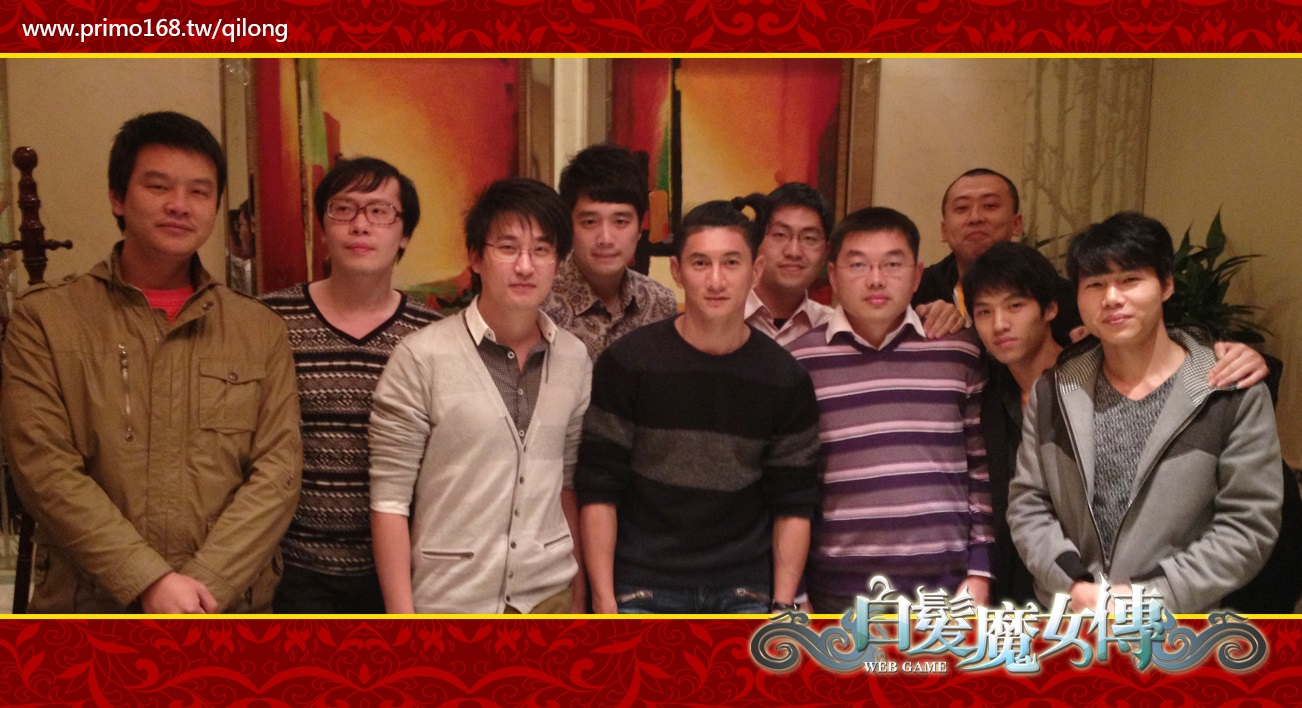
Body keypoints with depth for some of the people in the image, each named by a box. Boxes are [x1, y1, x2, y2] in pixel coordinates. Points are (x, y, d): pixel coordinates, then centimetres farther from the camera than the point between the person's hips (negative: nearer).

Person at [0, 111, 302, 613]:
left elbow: (277, 470, -4)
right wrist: (151, 584, -18)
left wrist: (202, 586, -15)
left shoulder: (261, 331, 3)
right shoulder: (43, 322, -1)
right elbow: (45, 469, -10)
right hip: (88, 610, -1)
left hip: (228, 610, 2)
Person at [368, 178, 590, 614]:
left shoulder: (574, 359, 1)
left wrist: (579, 590, 8)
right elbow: (389, 499, -10)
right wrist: (400, 616, -11)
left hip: (549, 595, 4)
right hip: (448, 602, -3)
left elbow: (570, 484, 8)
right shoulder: (421, 357, -11)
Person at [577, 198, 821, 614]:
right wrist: (603, 599, -8)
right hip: (643, 589, -1)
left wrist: (783, 605, -2)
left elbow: (793, 505, 4)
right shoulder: (628, 362, -5)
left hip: (746, 594, 2)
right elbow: (598, 492, -4)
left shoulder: (786, 379, 1)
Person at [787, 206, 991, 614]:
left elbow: (983, 466, 5)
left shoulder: (962, 352, 1)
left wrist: (979, 571, 2)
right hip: (838, 588, 0)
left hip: (945, 583, 1)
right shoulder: (799, 362, -2)